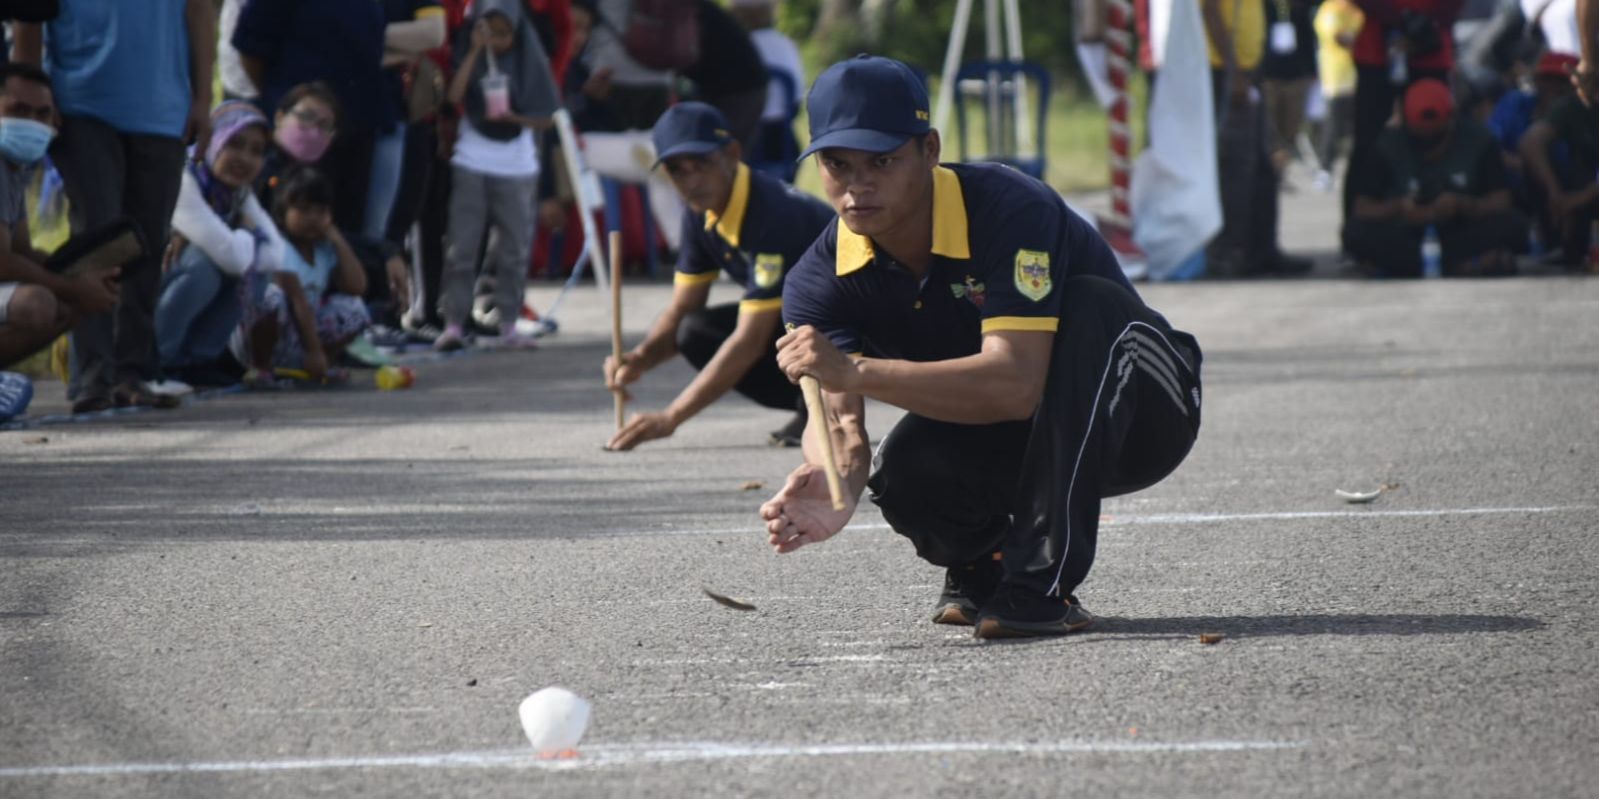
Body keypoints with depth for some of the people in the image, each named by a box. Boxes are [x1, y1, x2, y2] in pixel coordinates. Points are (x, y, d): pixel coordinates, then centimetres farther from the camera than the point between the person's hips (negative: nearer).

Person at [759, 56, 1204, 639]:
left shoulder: (1011, 210, -31)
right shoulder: (820, 283, -14)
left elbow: (1016, 384, -42)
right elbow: (838, 416, -25)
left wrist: (859, 372, -50)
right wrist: (836, 487, -49)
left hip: (1135, 417, -3)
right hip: (1003, 442, 3)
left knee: (1088, 305, -35)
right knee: (904, 473, -30)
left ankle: (1044, 583, -33)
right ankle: (982, 563, 8)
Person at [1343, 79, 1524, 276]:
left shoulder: (1478, 140, -7)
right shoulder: (1389, 146, -6)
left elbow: (1500, 203, -11)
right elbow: (1363, 208, -8)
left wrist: (1461, 205, -29)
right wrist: (1395, 209, -29)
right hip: (1405, 236, 0)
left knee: (1513, 225, -28)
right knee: (1356, 232, -29)